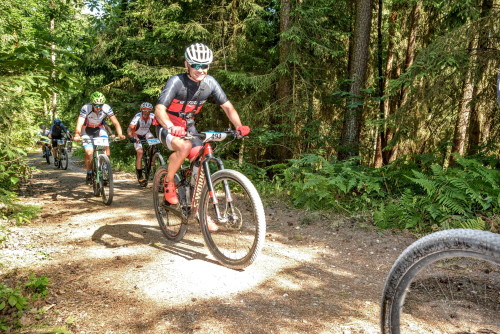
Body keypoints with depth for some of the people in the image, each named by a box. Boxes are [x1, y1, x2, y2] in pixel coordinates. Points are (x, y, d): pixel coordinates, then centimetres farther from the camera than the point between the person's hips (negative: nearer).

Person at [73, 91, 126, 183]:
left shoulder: (107, 108, -25)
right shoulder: (86, 108, -30)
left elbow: (115, 122, -27)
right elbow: (79, 123, -40)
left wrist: (120, 134, -44)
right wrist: (77, 135, -58)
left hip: (100, 129, 2)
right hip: (87, 130, -2)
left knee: (107, 151, -16)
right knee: (89, 153, -18)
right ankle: (89, 173, 5)